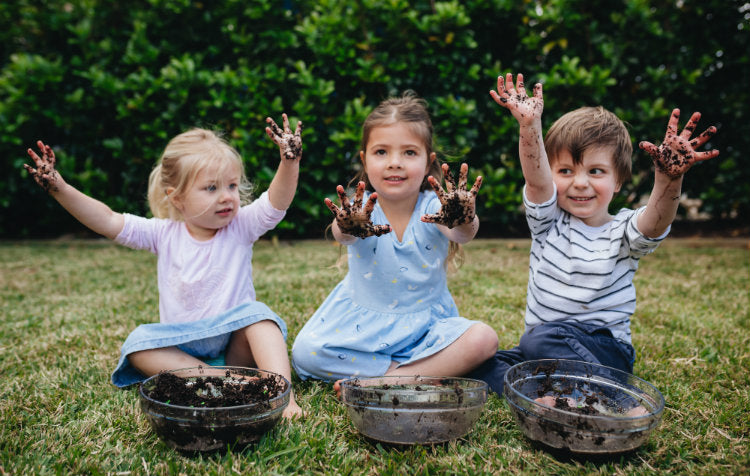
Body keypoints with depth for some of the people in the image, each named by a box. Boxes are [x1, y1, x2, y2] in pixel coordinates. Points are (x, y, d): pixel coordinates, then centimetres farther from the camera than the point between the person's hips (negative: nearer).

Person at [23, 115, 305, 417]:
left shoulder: (241, 227, -5)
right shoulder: (165, 234, -1)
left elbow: (277, 202, -21)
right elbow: (108, 222, -5)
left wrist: (289, 161, -39)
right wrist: (59, 189, -14)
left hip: (235, 342, -2)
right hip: (181, 346, 2)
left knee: (256, 313, -30)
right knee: (138, 344, -22)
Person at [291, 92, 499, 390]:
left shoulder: (434, 208, -13)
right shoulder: (360, 210, -14)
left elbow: (462, 234, -35)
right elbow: (340, 234, -37)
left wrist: (463, 221, -59)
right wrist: (349, 228, -62)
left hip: (426, 324, 0)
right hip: (363, 323, 1)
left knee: (483, 340, -25)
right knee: (305, 352, -21)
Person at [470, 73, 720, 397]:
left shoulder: (623, 233, -6)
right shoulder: (548, 220, 1)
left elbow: (655, 222, -28)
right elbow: (535, 178, -17)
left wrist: (669, 177, -49)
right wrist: (530, 126, -36)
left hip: (603, 349, -4)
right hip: (541, 346, 4)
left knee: (542, 339, -32)